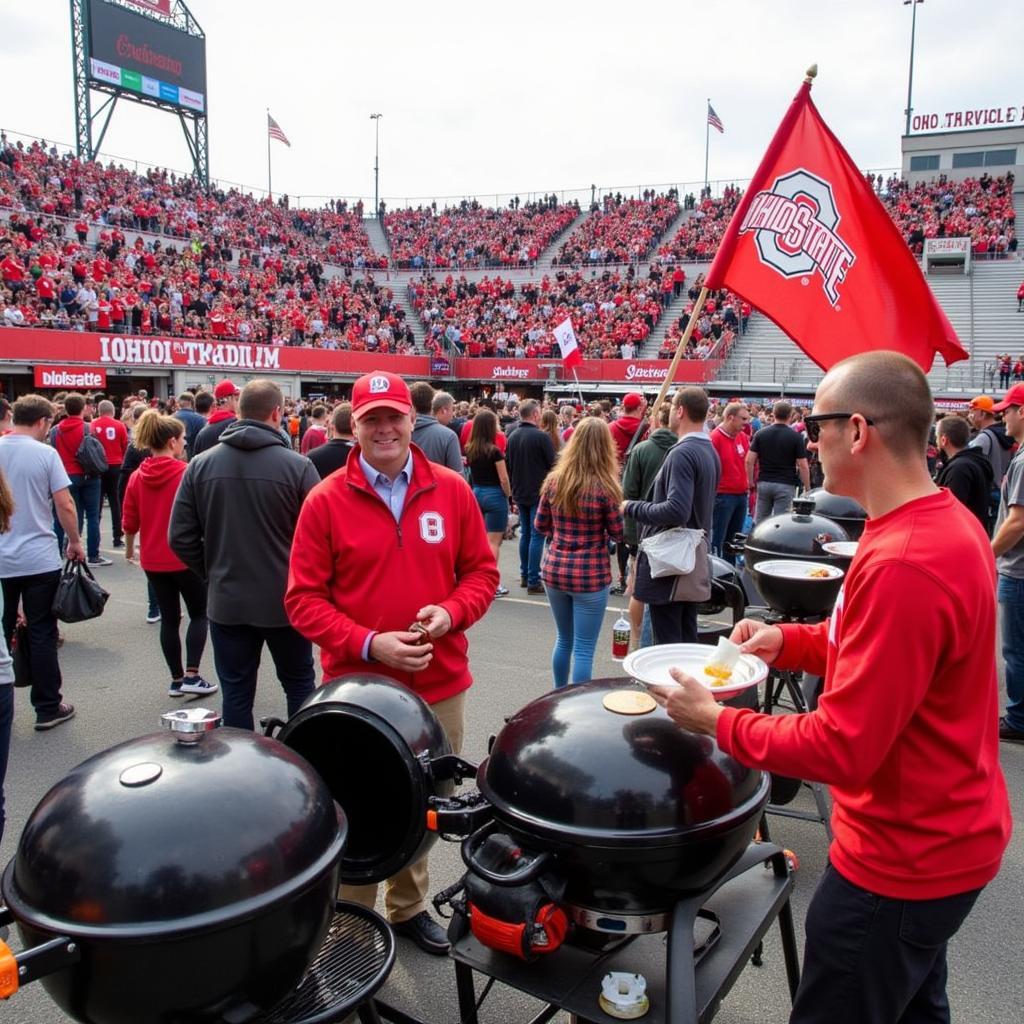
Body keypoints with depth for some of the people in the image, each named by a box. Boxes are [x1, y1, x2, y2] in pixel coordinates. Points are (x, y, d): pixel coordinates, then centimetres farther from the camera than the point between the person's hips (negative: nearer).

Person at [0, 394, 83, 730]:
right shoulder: (45, 454, -9)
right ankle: (48, 708, 13)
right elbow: (65, 505, -10)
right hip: (40, 560, -3)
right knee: (42, 635, 5)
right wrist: (75, 543, 4)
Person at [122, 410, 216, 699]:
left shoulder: (137, 477, 1)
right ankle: (192, 675, 3)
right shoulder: (187, 473, -14)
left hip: (153, 560, 5)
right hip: (186, 557, -5)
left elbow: (130, 523, 4)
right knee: (199, 614, 11)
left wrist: (129, 549, 22)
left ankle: (177, 679, 20)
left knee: (169, 618, 14)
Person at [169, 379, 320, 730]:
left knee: (236, 694, 13)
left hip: (225, 602, 2)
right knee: (299, 686, 16)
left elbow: (180, 537, -1)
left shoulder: (201, 465, -3)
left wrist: (214, 573, 12)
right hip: (286, 600, -2)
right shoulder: (297, 466, -14)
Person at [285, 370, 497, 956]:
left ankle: (410, 907, 42)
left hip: (440, 682, 3)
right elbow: (304, 599, -6)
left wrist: (450, 612, -12)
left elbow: (482, 572, 7)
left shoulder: (452, 490, 0)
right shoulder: (326, 501, -6)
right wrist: (368, 644, -18)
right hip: (357, 685, -2)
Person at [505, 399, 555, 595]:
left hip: (520, 493, 7)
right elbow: (553, 465, -13)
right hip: (539, 493, -7)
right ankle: (533, 581, -2)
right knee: (537, 535, -3)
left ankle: (524, 575, 22)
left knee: (525, 533, 17)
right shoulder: (542, 436, -16)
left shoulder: (512, 436, 5)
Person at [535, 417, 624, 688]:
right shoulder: (605, 487, -13)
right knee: (583, 650, 4)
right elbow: (618, 534, -4)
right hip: (590, 574, -5)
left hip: (554, 570, 5)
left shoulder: (554, 481, -2)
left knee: (564, 640, 22)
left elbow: (540, 526, 7)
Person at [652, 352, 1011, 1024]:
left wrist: (716, 720, -16)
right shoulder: (949, 520, 0)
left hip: (904, 858, -9)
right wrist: (788, 641, 1)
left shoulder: (901, 566, -32)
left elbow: (842, 748, -28)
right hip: (947, 834, 9)